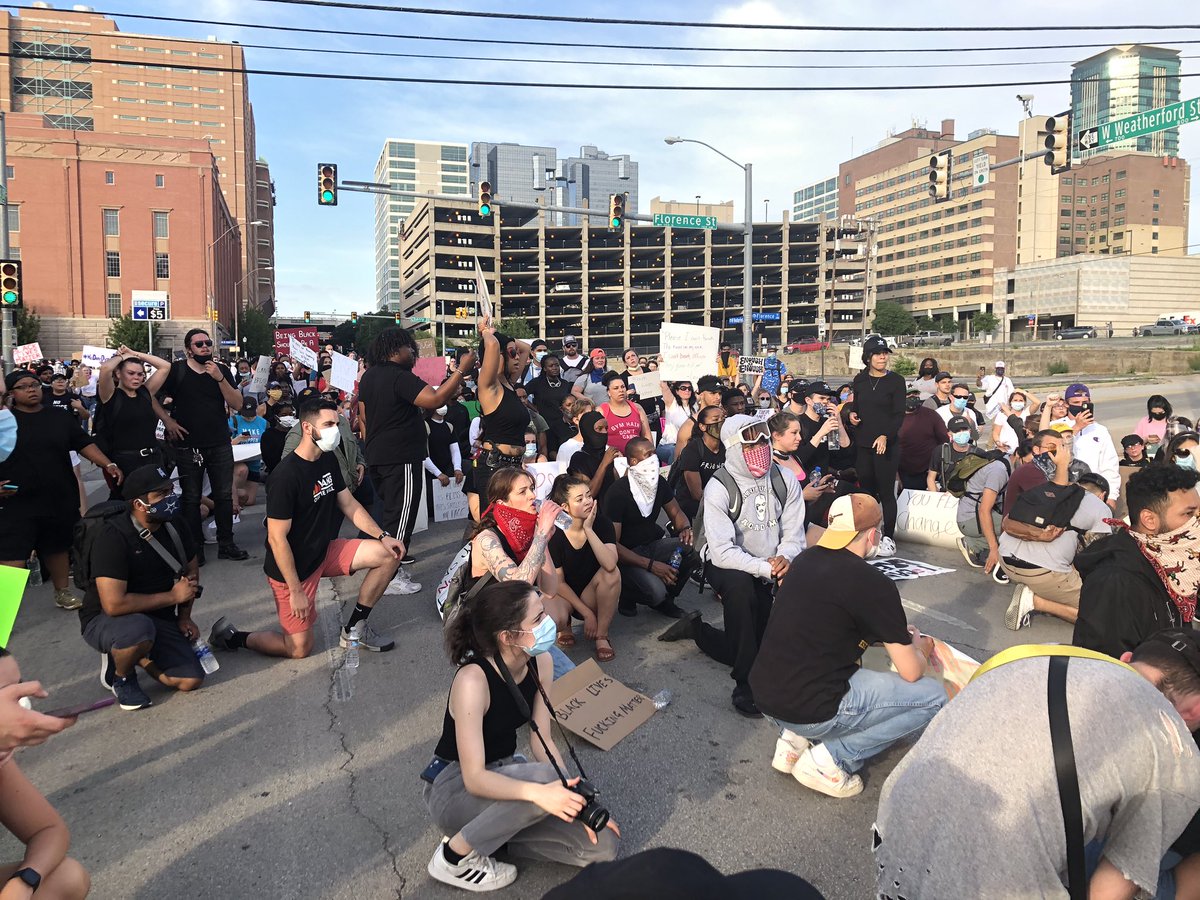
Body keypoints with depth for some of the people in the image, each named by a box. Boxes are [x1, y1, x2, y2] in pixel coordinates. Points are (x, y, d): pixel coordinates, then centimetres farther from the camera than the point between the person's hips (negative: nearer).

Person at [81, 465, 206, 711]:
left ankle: (134, 654, 15)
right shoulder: (113, 536, -24)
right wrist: (172, 596, -22)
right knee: (139, 629, -40)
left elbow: (191, 571, 14)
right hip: (104, 621, -5)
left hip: (159, 619, 5)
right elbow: (113, 604, -32)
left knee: (191, 680, -12)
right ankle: (121, 676, -5)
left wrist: (184, 617, 5)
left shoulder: (174, 525, -4)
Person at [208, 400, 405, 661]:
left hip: (323, 552, 8)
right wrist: (296, 591, -21)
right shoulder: (286, 475, -25)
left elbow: (349, 504, 8)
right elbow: (277, 538, -23)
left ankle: (354, 630, 8)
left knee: (390, 555, -4)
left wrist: (383, 536, -4)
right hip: (291, 567, -8)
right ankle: (232, 636, 20)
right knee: (299, 649, -1)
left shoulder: (328, 460, 0)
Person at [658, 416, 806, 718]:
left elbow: (794, 534, -7)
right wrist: (765, 568, -36)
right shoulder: (719, 489, -21)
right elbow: (722, 551, -28)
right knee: (740, 585, -41)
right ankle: (745, 682, -28)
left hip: (769, 570, 5)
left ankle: (697, 628, 34)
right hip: (726, 566, -5)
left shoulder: (785, 481, -6)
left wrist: (784, 558, -29)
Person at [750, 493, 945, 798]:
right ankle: (831, 758, -1)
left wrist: (895, 634, 25)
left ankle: (798, 737, 13)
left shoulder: (804, 560, 7)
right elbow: (911, 672, -6)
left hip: (764, 694, 8)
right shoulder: (874, 584, -13)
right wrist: (919, 648, 17)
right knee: (934, 696, 5)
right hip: (811, 710, -7)